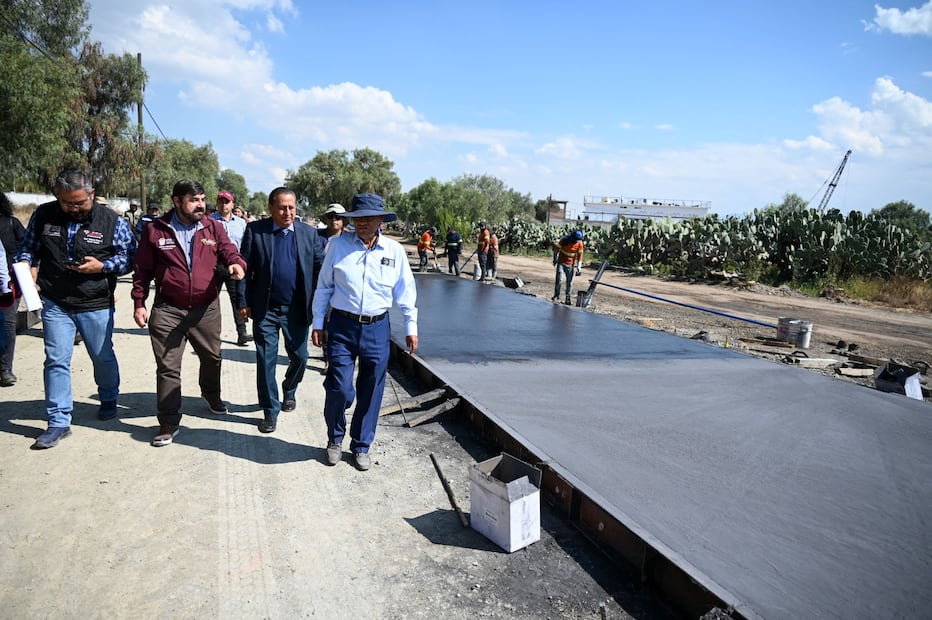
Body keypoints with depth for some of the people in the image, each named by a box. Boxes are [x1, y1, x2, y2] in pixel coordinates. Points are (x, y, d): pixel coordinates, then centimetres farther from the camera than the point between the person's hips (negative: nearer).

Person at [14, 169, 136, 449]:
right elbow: (29, 246, 12)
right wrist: (24, 263, -9)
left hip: (96, 306, -1)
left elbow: (131, 255, -3)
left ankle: (109, 401, 40)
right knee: (56, 361, 1)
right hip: (55, 304, 1)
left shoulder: (111, 221, -7)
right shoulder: (43, 215, 0)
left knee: (103, 357, 13)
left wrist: (103, 266, -18)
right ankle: (58, 422, 10)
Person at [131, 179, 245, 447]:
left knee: (212, 357, 20)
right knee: (168, 366, 2)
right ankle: (169, 422, 13)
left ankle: (212, 394, 49)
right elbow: (143, 270, 3)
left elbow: (229, 251, -5)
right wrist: (139, 303, 0)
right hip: (167, 310, -2)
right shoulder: (155, 230, -2)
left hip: (207, 309, 2)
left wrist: (236, 263, -29)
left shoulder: (214, 227, 2)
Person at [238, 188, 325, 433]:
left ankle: (289, 391, 42)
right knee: (266, 361, 5)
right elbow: (245, 268, -1)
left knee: (299, 357, 12)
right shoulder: (255, 230, -1)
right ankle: (270, 411, 20)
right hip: (265, 310, -1)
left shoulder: (309, 233, 2)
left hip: (297, 309, 1)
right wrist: (244, 302, -5)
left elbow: (320, 268, 4)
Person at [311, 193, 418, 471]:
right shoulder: (338, 245, -2)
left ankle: (361, 446, 29)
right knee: (339, 388, -5)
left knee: (371, 391, 9)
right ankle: (335, 439, 25)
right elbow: (324, 286, 4)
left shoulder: (394, 250, 1)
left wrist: (411, 327, 8)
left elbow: (405, 291, 7)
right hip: (342, 326, -1)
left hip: (377, 328, 2)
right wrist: (318, 323, 5)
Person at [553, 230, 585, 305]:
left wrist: (578, 267, -3)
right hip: (561, 263, -1)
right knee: (558, 279, -11)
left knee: (569, 282, 2)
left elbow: (580, 255, -1)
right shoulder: (564, 239, -13)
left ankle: (568, 298, 10)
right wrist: (555, 259, -2)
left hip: (571, 265, 1)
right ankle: (556, 295, 2)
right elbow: (556, 249, -2)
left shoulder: (579, 243, -8)